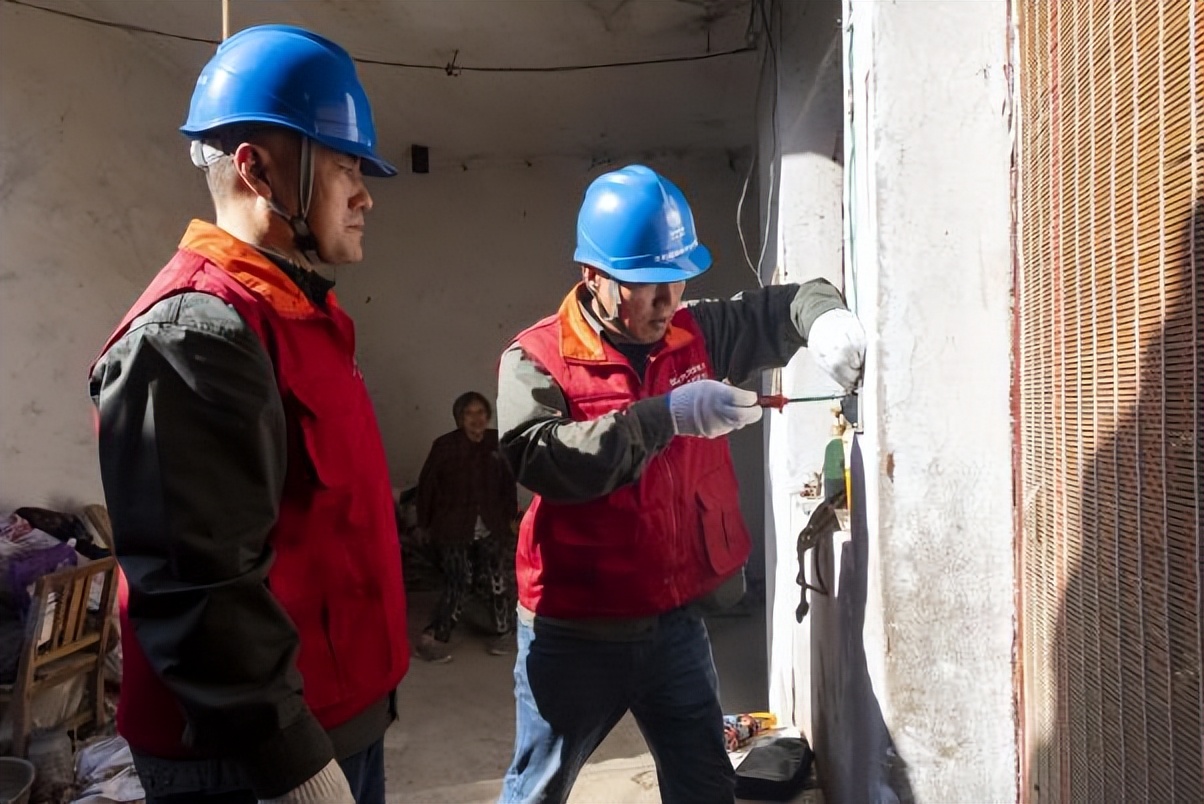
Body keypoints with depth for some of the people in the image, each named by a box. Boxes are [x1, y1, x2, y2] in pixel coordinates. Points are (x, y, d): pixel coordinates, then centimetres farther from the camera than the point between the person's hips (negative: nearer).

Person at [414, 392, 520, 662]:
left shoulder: (498, 442, -1)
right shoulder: (445, 445, -9)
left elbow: (508, 483, 10)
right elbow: (427, 485, -2)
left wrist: (512, 516, 12)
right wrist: (424, 523, 2)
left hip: (492, 527, 3)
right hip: (454, 528, -3)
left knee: (501, 580, 0)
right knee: (458, 584, -2)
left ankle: (504, 632, 22)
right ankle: (431, 638, 13)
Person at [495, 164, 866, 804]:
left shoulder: (695, 336, 0)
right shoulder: (536, 358, -14)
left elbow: (786, 304, 7)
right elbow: (540, 458, -30)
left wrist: (824, 318, -17)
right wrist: (667, 416, -33)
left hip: (676, 619, 4)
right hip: (574, 631, -3)